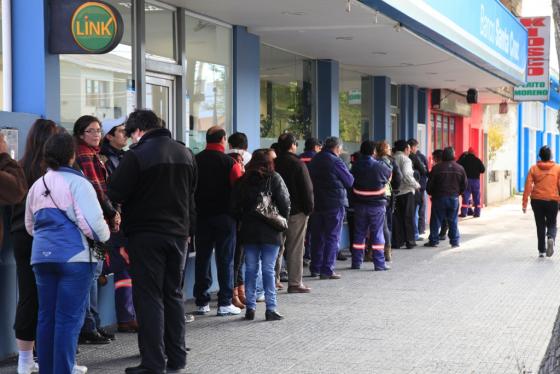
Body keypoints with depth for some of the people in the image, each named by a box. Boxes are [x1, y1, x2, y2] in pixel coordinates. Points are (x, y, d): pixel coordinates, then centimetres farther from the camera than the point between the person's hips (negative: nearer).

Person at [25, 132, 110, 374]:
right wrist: (104, 237, 3)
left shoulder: (36, 186, 14)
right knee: (69, 317, -3)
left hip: (42, 255, 7)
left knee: (46, 315, 11)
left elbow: (30, 225, 22)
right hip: (73, 255, -7)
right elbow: (92, 221, -15)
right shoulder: (76, 182, -8)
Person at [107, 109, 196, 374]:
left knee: (149, 297, -1)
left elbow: (115, 194, -15)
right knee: (173, 295, 14)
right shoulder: (185, 153, 10)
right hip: (178, 233, 6)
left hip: (146, 235, -6)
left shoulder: (136, 155, -13)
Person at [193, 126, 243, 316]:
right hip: (224, 215, -3)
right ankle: (225, 303, 3)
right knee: (225, 259, 3)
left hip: (201, 215, 4)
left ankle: (201, 302, 14)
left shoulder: (196, 160, 1)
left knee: (202, 258, 10)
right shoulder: (229, 162, -10)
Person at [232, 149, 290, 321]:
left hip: (248, 231, 3)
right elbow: (285, 203, -8)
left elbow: (235, 206, 2)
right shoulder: (274, 178, -5)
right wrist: (282, 221, 6)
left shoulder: (243, 181, 3)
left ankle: (250, 307, 9)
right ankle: (271, 308, -1)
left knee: (250, 269, 8)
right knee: (268, 269, -1)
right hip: (270, 231, -2)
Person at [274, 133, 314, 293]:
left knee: (277, 246, 13)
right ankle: (295, 283, 1)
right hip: (296, 211, -5)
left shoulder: (274, 164, 3)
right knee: (295, 248, -1)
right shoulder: (298, 164, -12)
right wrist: (309, 208, -2)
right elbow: (307, 189, -12)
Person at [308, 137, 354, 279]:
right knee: (332, 237, -1)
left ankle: (315, 268, 19)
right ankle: (327, 270, -3)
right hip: (334, 203, -6)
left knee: (317, 236, 14)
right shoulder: (336, 161, -12)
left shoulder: (314, 161, 8)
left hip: (316, 202, 6)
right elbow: (350, 181, -6)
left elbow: (310, 180, 12)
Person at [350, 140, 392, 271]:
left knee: (359, 233, 11)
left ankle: (356, 262, 15)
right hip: (377, 205, -3)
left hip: (360, 204, 3)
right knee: (377, 233, 2)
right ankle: (379, 263, 1)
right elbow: (389, 176, 6)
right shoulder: (380, 166, -12)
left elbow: (351, 183, 4)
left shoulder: (356, 167, -3)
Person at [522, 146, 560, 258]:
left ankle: (541, 250, 12)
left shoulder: (534, 168, -1)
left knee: (540, 225, 13)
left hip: (537, 201, 1)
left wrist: (524, 203, -3)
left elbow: (528, 186, -5)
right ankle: (551, 238, -19)